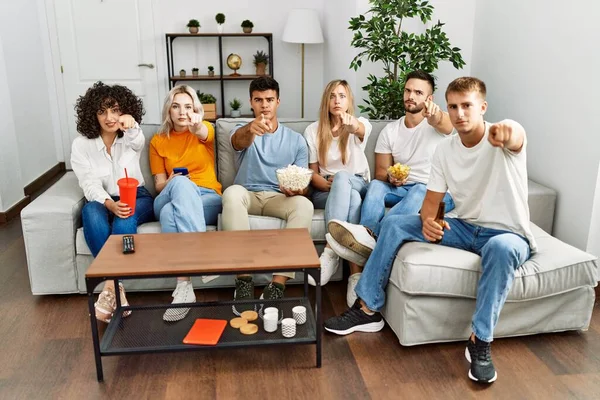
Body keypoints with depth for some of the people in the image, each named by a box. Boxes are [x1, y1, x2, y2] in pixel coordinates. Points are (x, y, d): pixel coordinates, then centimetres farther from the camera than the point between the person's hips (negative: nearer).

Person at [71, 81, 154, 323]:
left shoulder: (130, 137, -2)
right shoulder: (81, 144, -1)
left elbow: (138, 142, -30)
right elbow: (89, 185, -11)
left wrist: (132, 127, -56)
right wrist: (110, 204, -33)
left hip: (137, 198, 0)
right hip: (102, 201, 1)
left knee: (125, 220, -35)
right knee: (91, 211, -35)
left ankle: (110, 287, -32)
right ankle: (115, 285, -39)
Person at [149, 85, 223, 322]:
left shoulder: (206, 128, 10)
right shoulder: (158, 141, 15)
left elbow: (202, 133, -19)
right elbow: (159, 186, 11)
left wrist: (196, 126, -46)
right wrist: (171, 182, -14)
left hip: (208, 198, -1)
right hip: (170, 200, 1)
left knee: (170, 212, -37)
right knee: (181, 183, -38)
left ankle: (183, 286, -45)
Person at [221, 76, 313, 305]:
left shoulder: (296, 140, 12)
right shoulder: (242, 131, 8)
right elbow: (239, 141, -21)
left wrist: (296, 189, -19)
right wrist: (250, 128, -47)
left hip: (279, 198, 1)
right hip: (247, 195, -1)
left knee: (305, 204, -33)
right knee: (232, 192, -37)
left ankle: (277, 286, -36)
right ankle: (243, 280, -35)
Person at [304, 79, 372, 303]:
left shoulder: (361, 124, 2)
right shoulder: (313, 131, 6)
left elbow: (360, 130, -27)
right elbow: (312, 172, 5)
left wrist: (352, 125, -52)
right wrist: (328, 185, -17)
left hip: (358, 186, 0)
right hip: (325, 192, 0)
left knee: (342, 176, -38)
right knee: (351, 198, -37)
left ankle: (331, 252, -44)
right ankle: (356, 273, -46)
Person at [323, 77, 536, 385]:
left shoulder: (503, 142, -16)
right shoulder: (444, 151, -1)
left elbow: (516, 139, -42)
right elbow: (431, 201, 0)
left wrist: (507, 131, -68)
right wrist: (428, 220, -24)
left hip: (508, 235, -5)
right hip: (465, 227, 5)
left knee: (500, 247, -41)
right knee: (394, 224, -8)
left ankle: (480, 342, -26)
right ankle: (368, 309, -3)